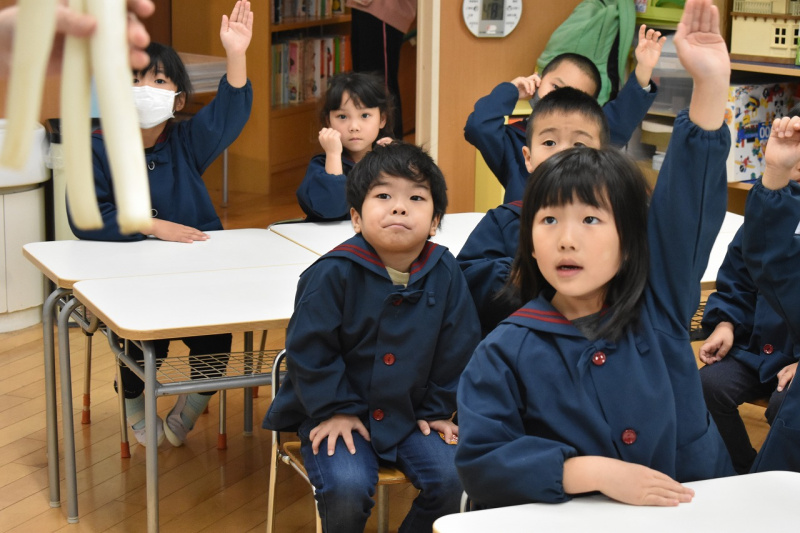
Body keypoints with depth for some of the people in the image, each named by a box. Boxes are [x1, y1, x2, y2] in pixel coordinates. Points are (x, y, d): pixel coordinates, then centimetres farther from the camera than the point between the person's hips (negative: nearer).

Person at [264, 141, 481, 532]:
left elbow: (457, 349, 5)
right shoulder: (333, 273, -16)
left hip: (410, 414, 4)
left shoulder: (445, 274, -6)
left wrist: (437, 409, 5)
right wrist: (335, 410, -10)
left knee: (451, 479, -15)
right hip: (340, 414, -3)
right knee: (346, 489, -26)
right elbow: (309, 349, -11)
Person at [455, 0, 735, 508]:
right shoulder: (507, 352, -5)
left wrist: (711, 82, -12)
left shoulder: (657, 307, 2)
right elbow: (479, 461, -10)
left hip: (693, 508, 0)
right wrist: (592, 472, -19)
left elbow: (688, 199, -3)